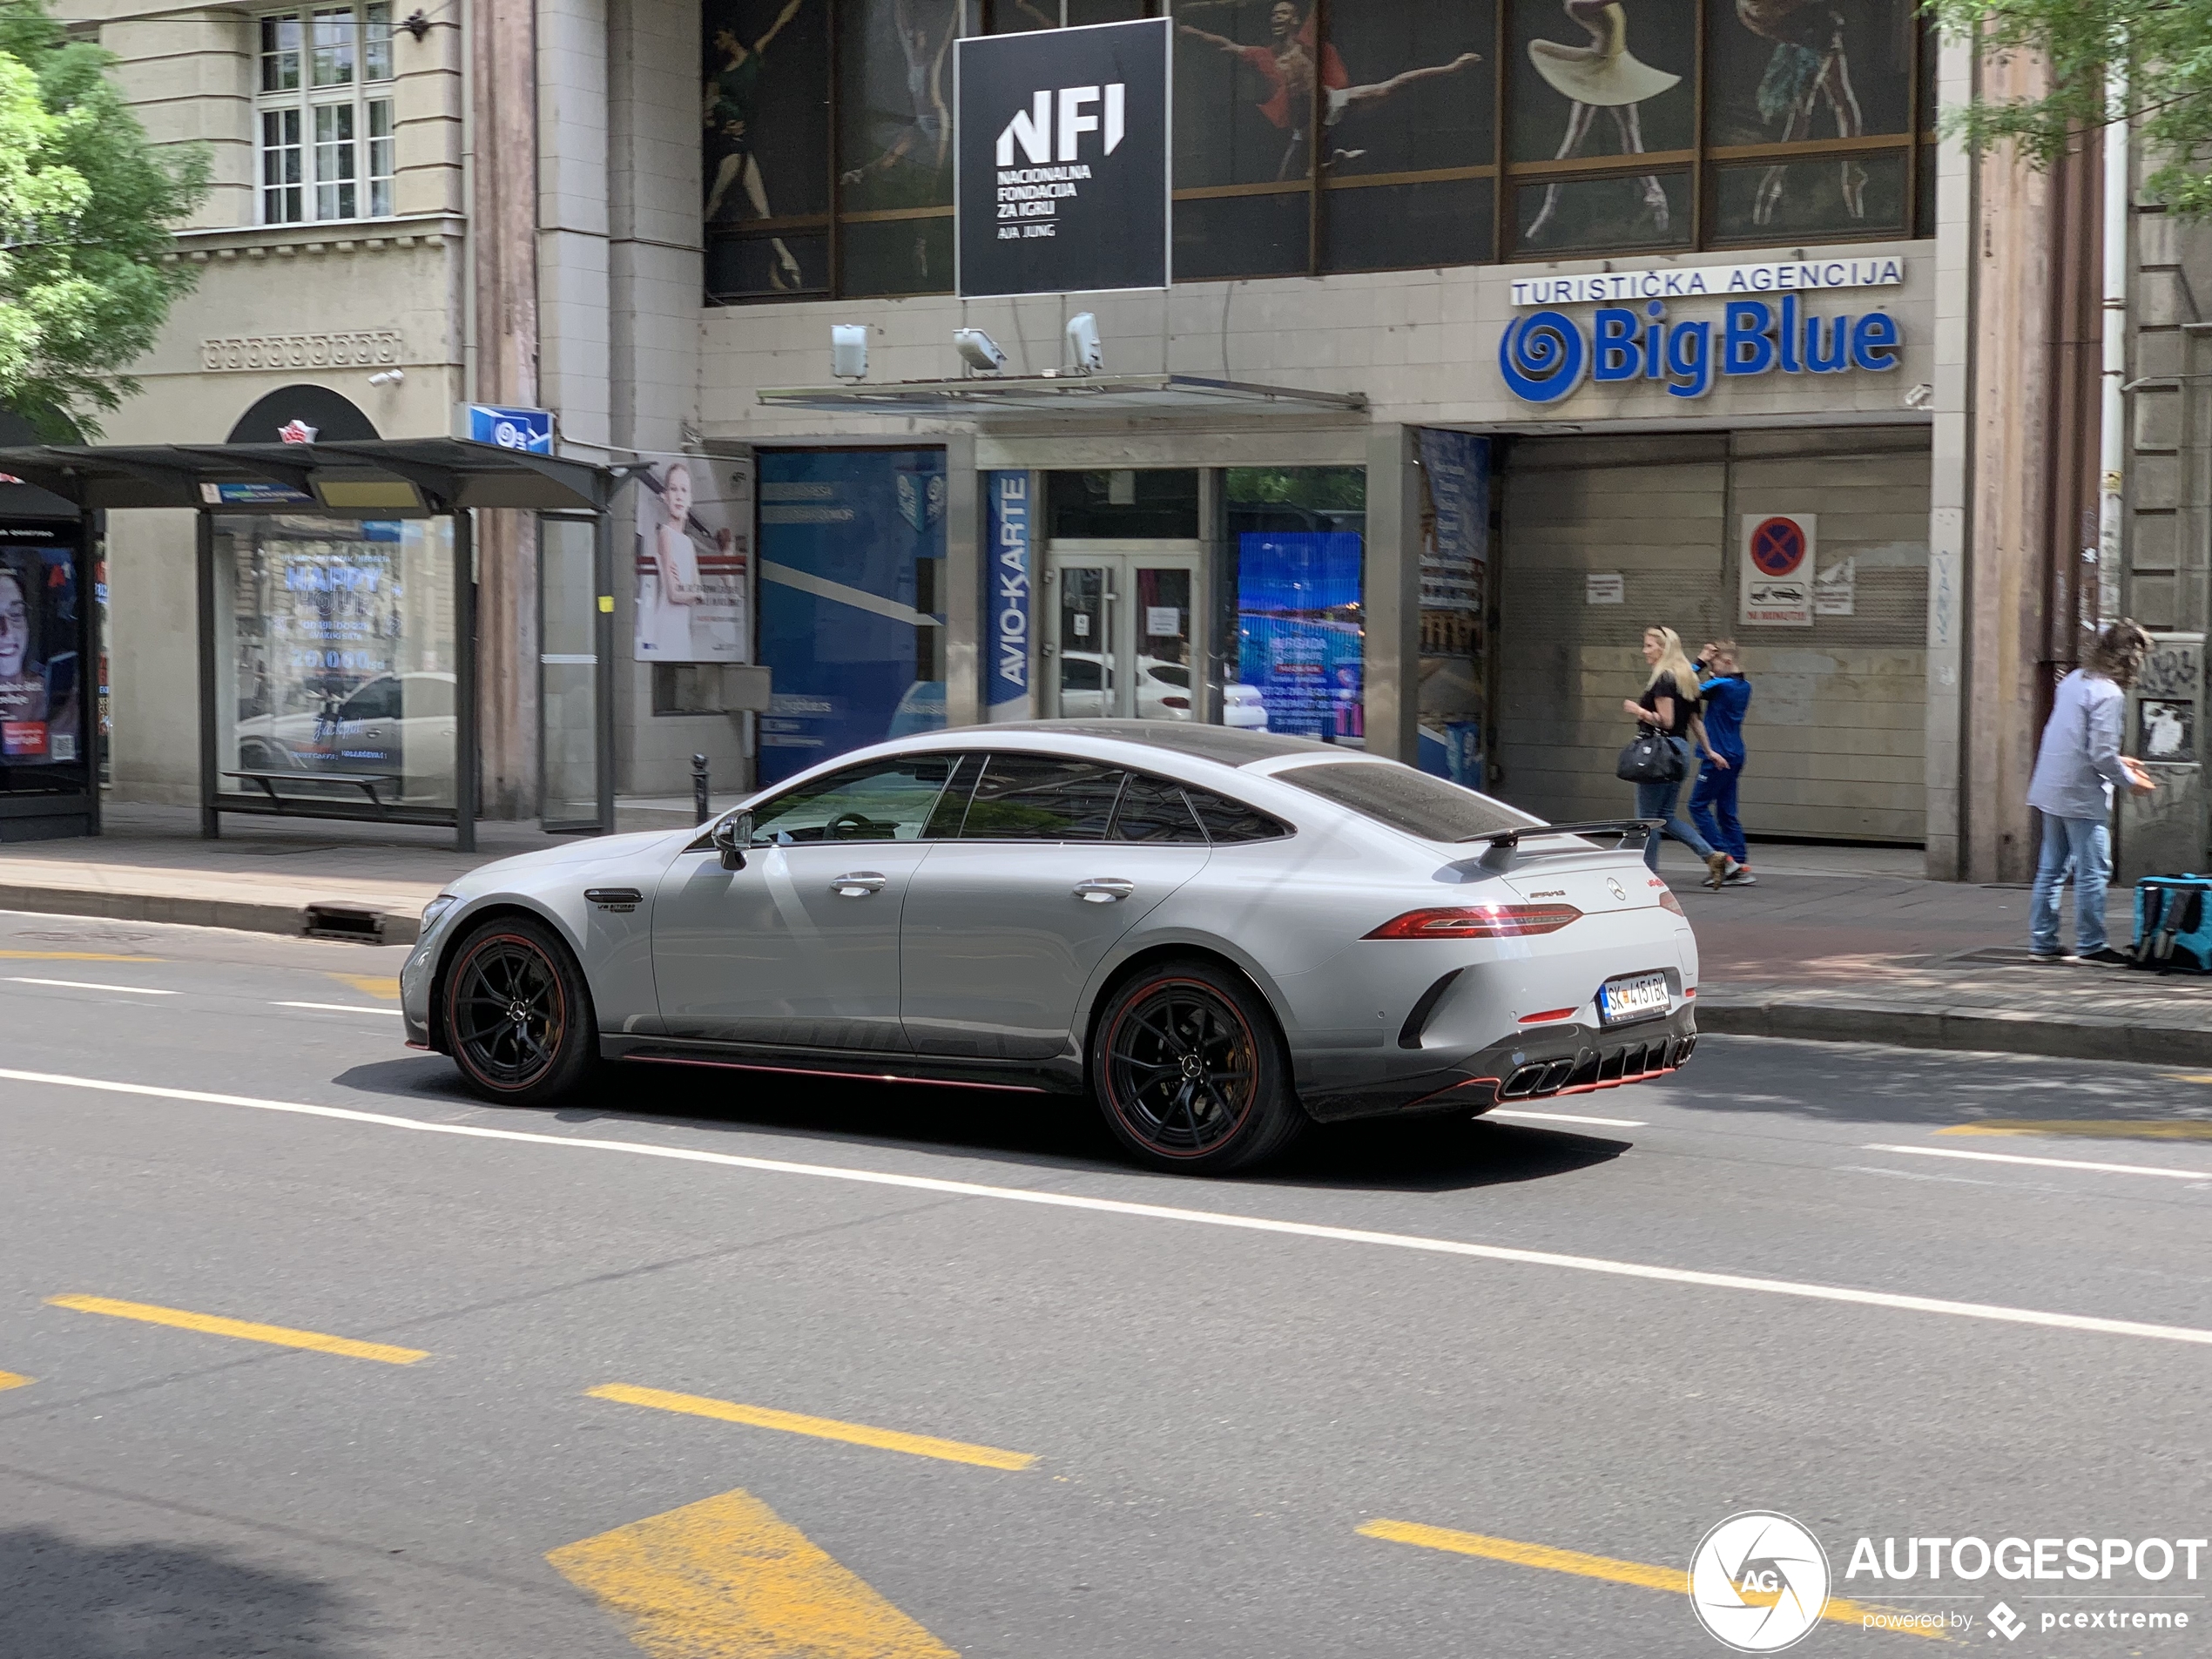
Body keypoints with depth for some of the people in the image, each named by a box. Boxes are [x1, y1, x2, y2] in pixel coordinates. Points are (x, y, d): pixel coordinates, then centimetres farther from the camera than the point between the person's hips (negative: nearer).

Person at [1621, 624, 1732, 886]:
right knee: (1666, 816, 14)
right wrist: (1709, 750, 23)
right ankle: (1712, 855, 2)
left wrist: (1638, 710, -8)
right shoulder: (1687, 679, 15)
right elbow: (1695, 720, 18)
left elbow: (1665, 721, -20)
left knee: (1648, 816, 0)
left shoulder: (1663, 680, -14)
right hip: (1681, 749, 9)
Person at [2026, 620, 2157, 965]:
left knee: (2050, 869, 12)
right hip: (2082, 795, -9)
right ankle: (2090, 946, 6)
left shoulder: (2073, 681, 10)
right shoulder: (2108, 694, -17)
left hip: (2050, 790, 9)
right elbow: (2102, 755, -20)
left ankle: (2042, 943, 16)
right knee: (2093, 872, 0)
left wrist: (2117, 761, 20)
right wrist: (2131, 780, -4)